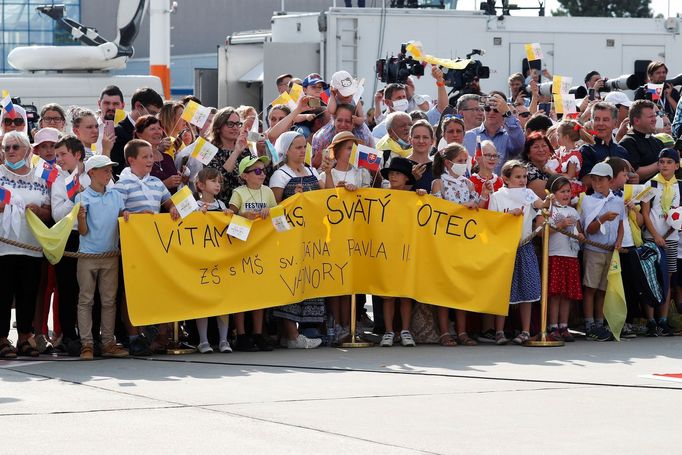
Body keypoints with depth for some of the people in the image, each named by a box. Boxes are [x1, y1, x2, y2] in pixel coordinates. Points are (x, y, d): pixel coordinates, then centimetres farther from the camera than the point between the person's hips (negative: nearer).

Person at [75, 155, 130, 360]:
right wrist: (81, 218, -27)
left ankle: (108, 343, 11)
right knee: (86, 300, -1)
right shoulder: (83, 197, -4)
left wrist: (126, 214, -8)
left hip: (111, 255, 4)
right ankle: (86, 343, 0)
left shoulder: (115, 195, 8)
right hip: (88, 255, -4)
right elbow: (83, 231, -6)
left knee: (109, 300, 7)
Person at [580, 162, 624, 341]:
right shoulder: (588, 201, -2)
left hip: (611, 251, 3)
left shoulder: (618, 202, 9)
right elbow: (590, 229, -9)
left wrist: (619, 241, 0)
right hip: (593, 250, -3)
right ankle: (590, 326, -3)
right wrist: (603, 219, -26)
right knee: (590, 287, -5)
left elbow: (620, 225, 19)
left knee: (602, 289, 8)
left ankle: (599, 325, 13)